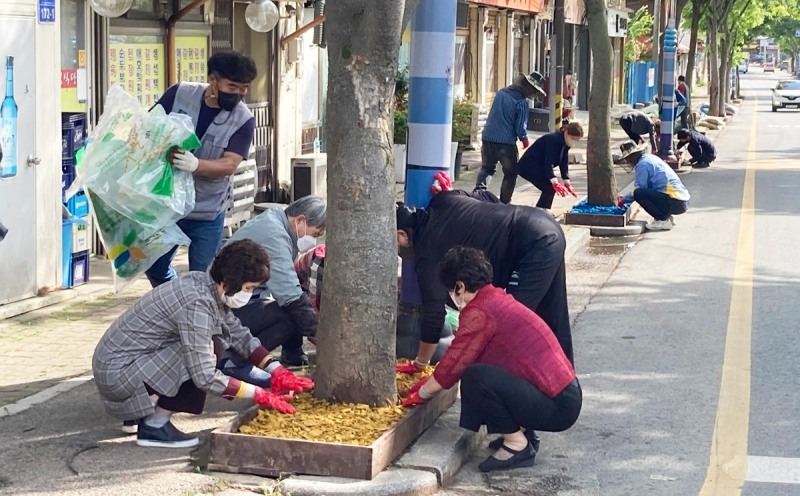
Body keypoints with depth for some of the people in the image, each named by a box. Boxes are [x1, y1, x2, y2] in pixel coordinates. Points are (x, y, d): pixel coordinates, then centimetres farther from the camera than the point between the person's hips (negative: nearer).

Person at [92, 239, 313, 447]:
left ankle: (140, 412, 15)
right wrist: (259, 395, -20)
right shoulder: (197, 303, -25)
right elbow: (205, 377, -27)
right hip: (115, 372, -9)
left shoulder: (204, 284, 2)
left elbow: (239, 334, 12)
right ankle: (154, 427, -6)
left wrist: (277, 372, 1)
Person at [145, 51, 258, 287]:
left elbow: (229, 165, -21)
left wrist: (196, 165, -40)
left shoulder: (244, 120, -12)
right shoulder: (180, 94, -9)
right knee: (155, 267, 17)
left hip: (207, 214, -2)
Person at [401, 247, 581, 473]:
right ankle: (521, 431, 15)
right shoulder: (498, 300, 15)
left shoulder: (479, 313, -16)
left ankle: (517, 444, -8)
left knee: (475, 377, -24)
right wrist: (430, 383, 29)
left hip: (558, 408, -10)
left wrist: (422, 393, 7)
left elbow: (454, 363, -9)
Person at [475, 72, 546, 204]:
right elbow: (521, 126, -12)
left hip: (488, 138, 5)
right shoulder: (522, 103, -13)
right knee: (510, 174, 12)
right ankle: (504, 203, 12)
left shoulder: (501, 93, 7)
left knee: (486, 168, 22)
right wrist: (524, 139, 7)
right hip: (506, 142, -5)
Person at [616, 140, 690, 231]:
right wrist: (624, 199, 25)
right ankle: (666, 217, 12)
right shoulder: (650, 158, 20)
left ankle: (663, 220, -9)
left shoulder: (642, 164, -8)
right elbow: (644, 187, 26)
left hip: (676, 202, -10)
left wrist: (623, 201, 7)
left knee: (638, 193, -16)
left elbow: (638, 190, -8)